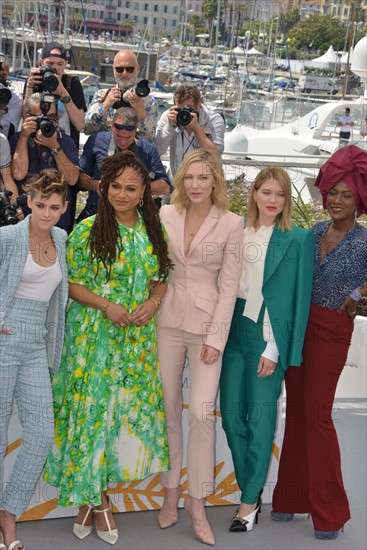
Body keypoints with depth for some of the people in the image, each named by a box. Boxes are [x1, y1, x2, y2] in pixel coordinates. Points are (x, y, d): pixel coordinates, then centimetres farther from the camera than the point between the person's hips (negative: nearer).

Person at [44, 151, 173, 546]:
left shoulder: (153, 232, 6)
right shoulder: (88, 230, -6)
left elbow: (162, 278, 13)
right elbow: (70, 282, -5)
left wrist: (153, 302, -7)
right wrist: (105, 305, -18)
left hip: (138, 338, 4)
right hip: (94, 336, -4)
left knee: (129, 407, 6)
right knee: (92, 406, 0)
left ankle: (97, 493, 22)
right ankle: (94, 497, 17)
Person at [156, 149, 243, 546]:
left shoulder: (231, 223, -4)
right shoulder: (165, 215, 2)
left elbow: (229, 284, -5)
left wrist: (215, 338, -9)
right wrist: (149, 310, 2)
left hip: (206, 323, -2)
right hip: (168, 320, 3)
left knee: (201, 413, -8)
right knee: (168, 409, 8)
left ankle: (197, 501, 7)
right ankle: (170, 494, 21)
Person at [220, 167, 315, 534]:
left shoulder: (297, 240, -5)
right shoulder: (237, 231, 8)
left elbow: (295, 298, -7)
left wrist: (275, 348, -11)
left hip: (267, 335, -4)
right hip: (234, 330, 5)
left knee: (260, 417, 1)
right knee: (231, 414, 6)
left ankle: (250, 500, 13)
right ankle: (249, 487, 23)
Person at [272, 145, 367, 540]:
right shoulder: (314, 232, 7)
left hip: (332, 331, -5)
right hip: (298, 325, 5)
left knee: (316, 414, -5)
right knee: (295, 410, 10)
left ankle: (329, 510, 8)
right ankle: (292, 495, 21)